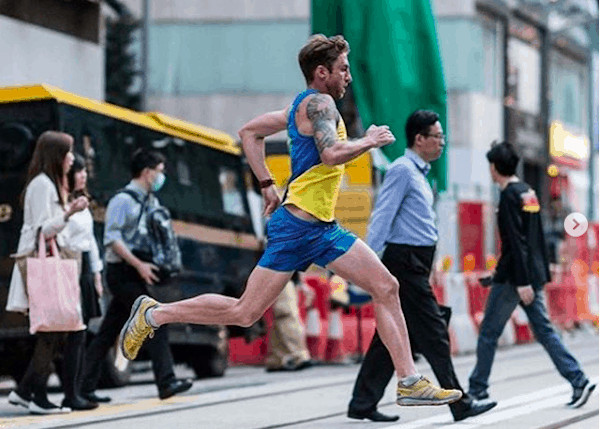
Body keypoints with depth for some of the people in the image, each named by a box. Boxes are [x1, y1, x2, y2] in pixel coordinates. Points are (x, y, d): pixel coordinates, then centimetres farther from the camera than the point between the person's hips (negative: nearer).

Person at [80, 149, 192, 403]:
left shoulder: (151, 201, 16)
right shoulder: (123, 200, -11)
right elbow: (112, 238, -19)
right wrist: (139, 265, -24)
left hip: (136, 275, 9)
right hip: (122, 273, -9)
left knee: (108, 332, 10)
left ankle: (86, 387, 13)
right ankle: (166, 383, -14)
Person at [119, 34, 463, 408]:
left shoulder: (303, 106, 17)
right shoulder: (319, 102, -11)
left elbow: (250, 132, 25)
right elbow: (332, 154, -27)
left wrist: (267, 185, 22)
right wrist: (370, 141, -10)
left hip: (323, 228, 10)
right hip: (296, 226, -10)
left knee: (387, 287, 2)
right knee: (245, 312, -5)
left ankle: (410, 382, 2)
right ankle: (154, 314, 9)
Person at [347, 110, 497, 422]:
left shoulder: (418, 173, 20)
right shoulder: (402, 170, -10)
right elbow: (382, 217, -16)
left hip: (415, 265, 10)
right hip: (405, 262, -10)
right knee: (433, 334, -5)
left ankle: (363, 404, 11)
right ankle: (460, 404, 0)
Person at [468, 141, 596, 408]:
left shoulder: (510, 196, -13)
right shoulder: (529, 193, 14)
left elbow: (516, 242, -19)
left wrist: (522, 281, -22)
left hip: (512, 277, -8)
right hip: (533, 274, 8)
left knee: (488, 332, 3)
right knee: (543, 330, 6)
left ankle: (477, 387, 9)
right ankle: (578, 381, -3)